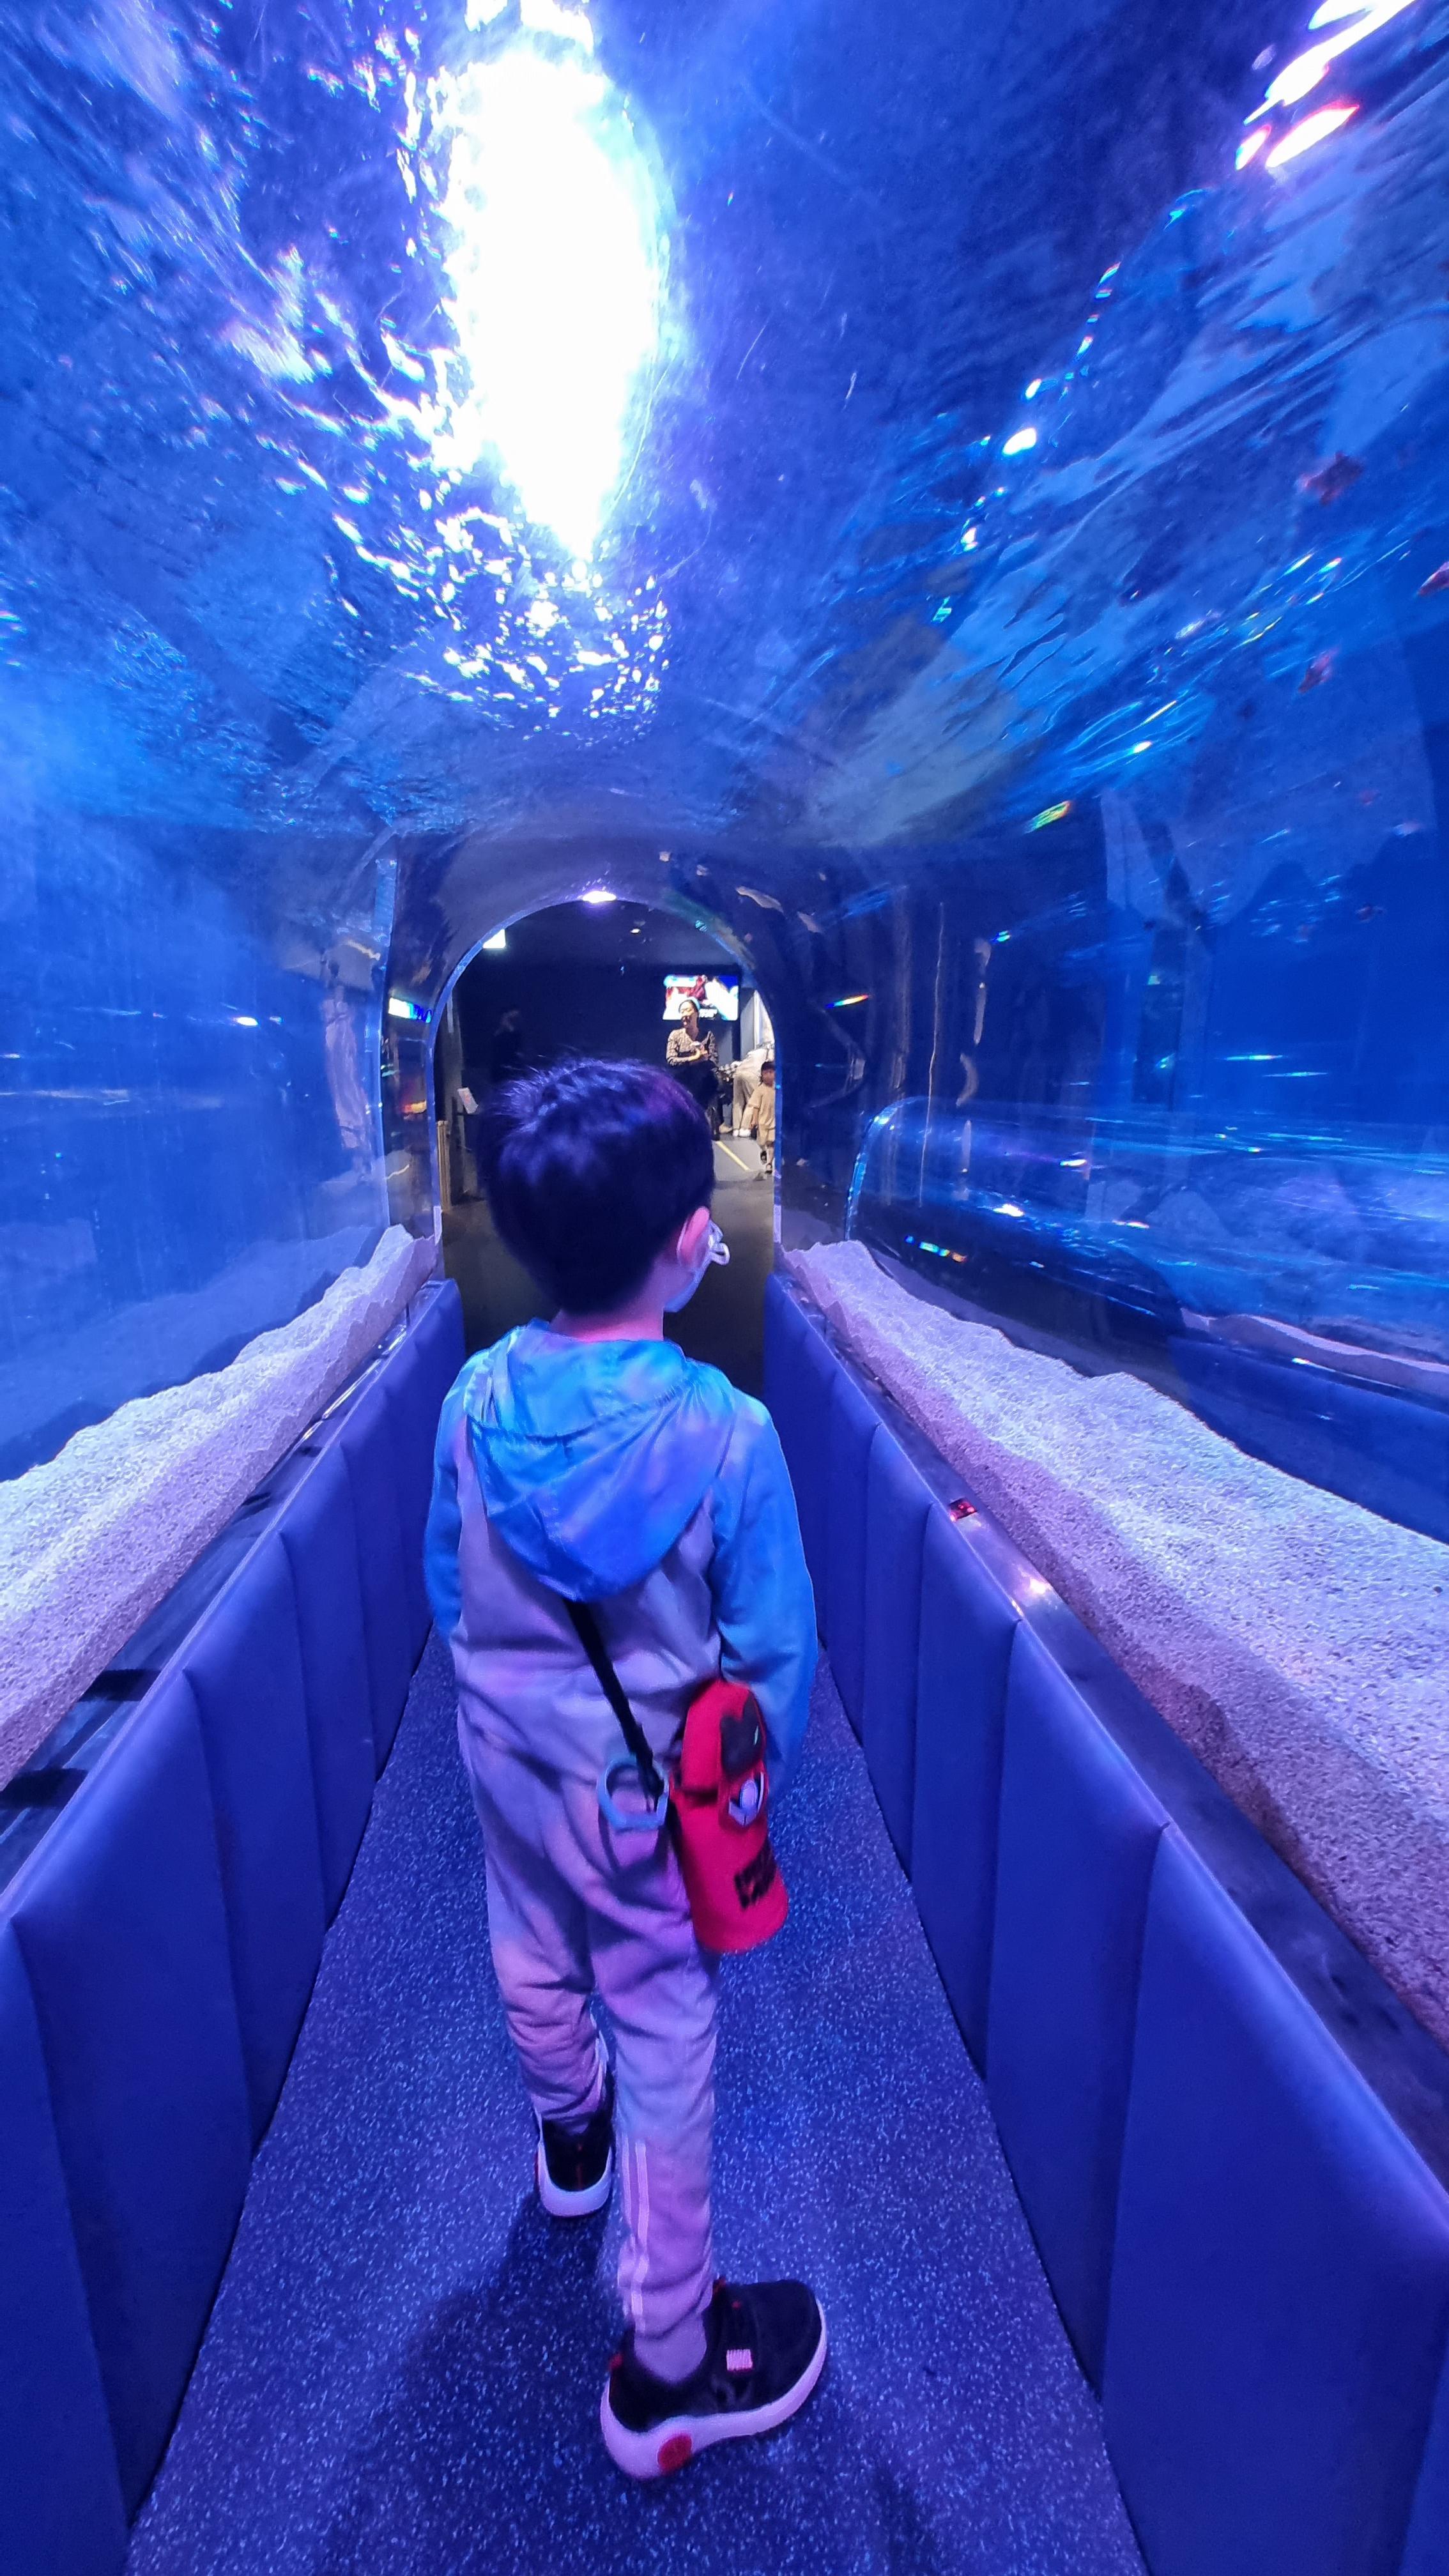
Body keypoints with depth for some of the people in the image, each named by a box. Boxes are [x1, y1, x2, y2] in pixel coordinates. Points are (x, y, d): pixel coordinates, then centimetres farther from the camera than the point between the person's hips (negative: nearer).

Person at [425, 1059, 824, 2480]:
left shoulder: (476, 1398, -18)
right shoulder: (727, 1432, -29)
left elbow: (445, 1581, -3)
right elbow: (774, 1645, -18)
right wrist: (763, 1771, 2)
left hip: (507, 1750, 5)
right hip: (651, 1786, -4)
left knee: (534, 1962, 32)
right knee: (665, 2042, 18)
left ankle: (568, 2133, 64)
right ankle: (667, 2369, 42)